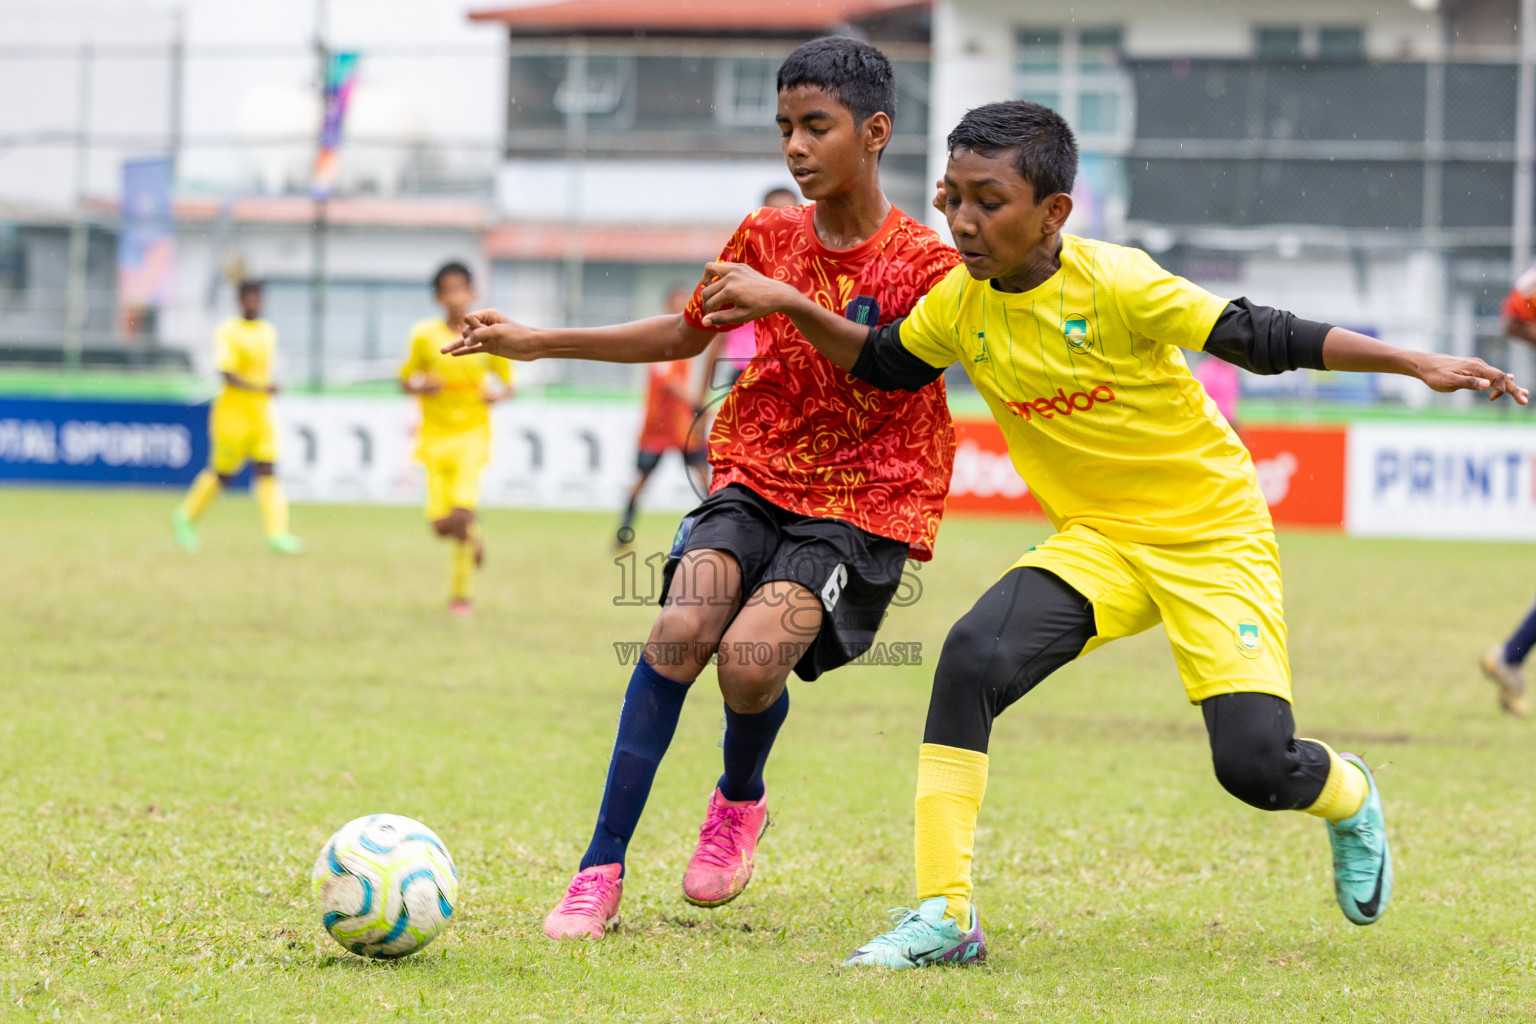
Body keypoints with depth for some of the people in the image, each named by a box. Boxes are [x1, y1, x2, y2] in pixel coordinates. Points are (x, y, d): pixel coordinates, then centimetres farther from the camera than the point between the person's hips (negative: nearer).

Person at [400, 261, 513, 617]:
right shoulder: (425, 335, 0)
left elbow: (507, 384, 10)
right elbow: (405, 380, 9)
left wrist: (498, 394, -13)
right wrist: (420, 387, -13)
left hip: (472, 431, -2)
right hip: (435, 435, 2)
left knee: (462, 513, -19)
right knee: (441, 524, -5)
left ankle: (461, 593, -4)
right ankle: (473, 535, 32)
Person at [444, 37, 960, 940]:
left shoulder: (922, 264, -8)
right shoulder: (769, 237, 7)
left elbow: (889, 382, -16)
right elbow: (687, 333, 22)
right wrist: (537, 343, 20)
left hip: (863, 502, -4)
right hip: (757, 475, 4)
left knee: (752, 657, -26)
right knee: (680, 630, -22)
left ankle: (740, 799, 9)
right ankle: (602, 870, -16)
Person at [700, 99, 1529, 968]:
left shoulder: (1114, 284, -22)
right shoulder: (960, 306, -5)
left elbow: (1262, 339, -17)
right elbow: (880, 362, 16)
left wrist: (1420, 365, -20)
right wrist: (790, 306, 1)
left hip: (1215, 533, -4)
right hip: (1097, 539, 4)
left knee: (1255, 765, -14)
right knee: (974, 657, -24)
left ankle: (1348, 795, 27)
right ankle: (945, 914, -18)